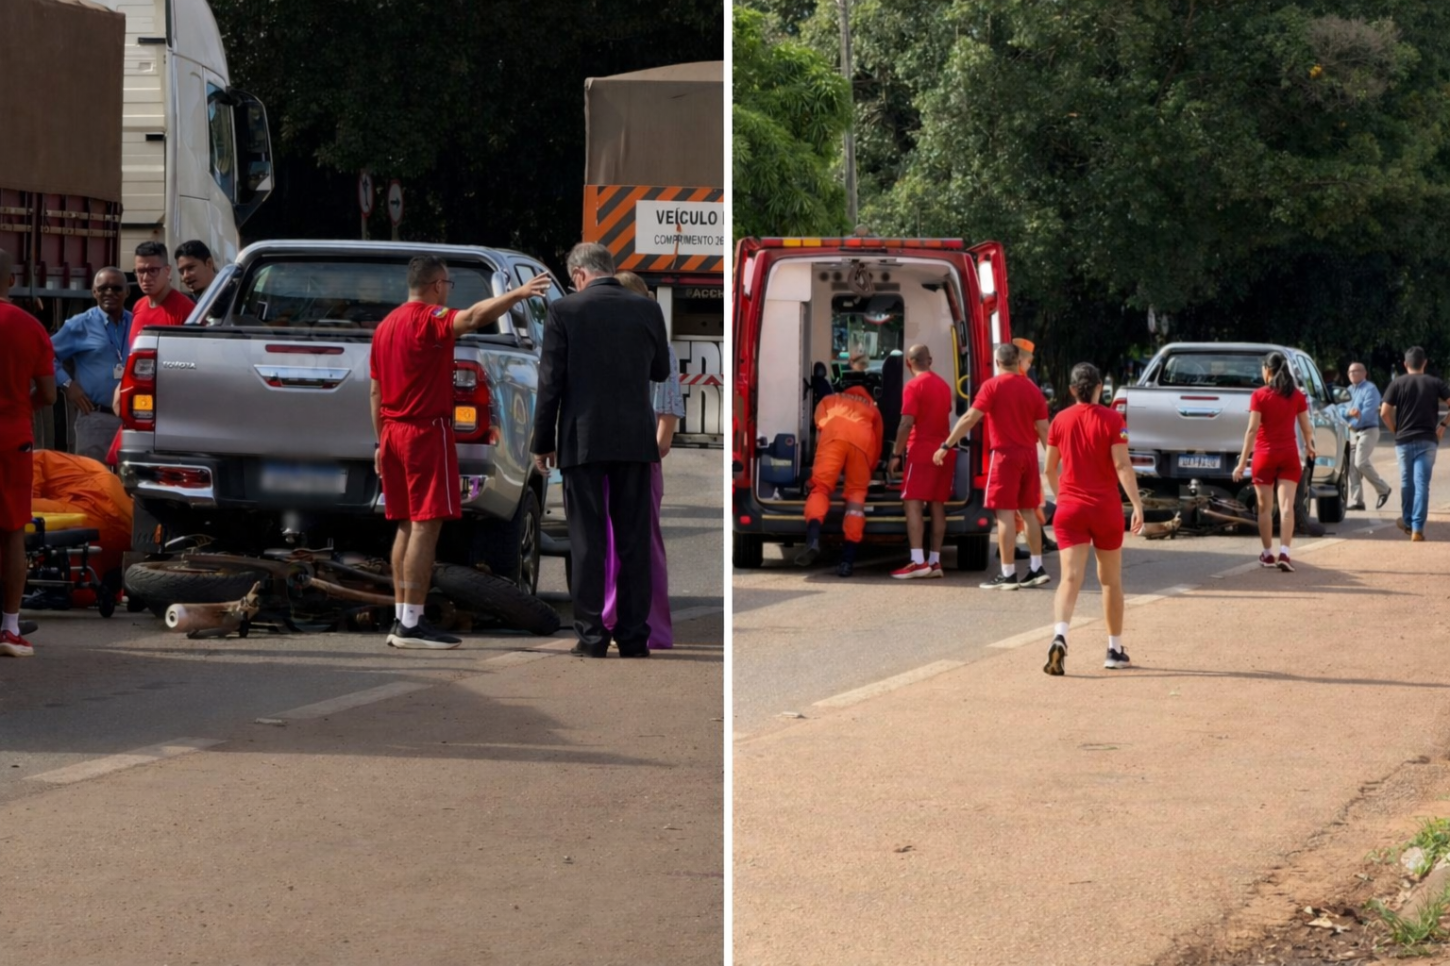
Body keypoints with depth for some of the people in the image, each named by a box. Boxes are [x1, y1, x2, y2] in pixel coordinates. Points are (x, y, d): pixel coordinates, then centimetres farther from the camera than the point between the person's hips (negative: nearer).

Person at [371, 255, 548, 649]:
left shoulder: (386, 326, 15)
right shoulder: (430, 321, -11)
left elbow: (376, 392, 18)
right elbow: (474, 317, -32)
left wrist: (381, 443, 22)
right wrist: (518, 294, -43)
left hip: (394, 434, 9)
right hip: (427, 431, -9)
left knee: (407, 526, 13)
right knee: (425, 526, -8)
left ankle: (401, 619, 13)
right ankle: (411, 624, -12)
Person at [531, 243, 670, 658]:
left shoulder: (565, 311, -6)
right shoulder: (647, 309, 2)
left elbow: (551, 382, -6)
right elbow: (660, 371, 14)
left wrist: (542, 443, 2)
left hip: (583, 440, -2)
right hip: (636, 439, 2)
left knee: (588, 541, 2)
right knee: (634, 540, 7)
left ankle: (592, 635, 1)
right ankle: (634, 635, 7)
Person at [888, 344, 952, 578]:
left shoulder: (914, 386, -10)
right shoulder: (943, 385, 14)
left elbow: (907, 423, -16)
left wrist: (896, 454, -12)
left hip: (921, 453, -7)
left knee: (913, 504, -9)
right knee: (937, 506, 8)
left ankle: (918, 561, -19)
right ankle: (935, 561, 7)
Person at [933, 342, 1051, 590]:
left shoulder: (993, 386, -8)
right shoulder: (1033, 390, 7)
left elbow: (970, 418, -13)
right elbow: (1043, 429, 6)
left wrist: (946, 446, -9)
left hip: (1005, 454, -5)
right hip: (1029, 454, 5)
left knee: (1005, 513, -4)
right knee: (1029, 511, 14)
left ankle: (1008, 574, -4)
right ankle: (1036, 568, 16)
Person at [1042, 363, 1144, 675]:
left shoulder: (1060, 421, 3)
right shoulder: (1112, 419, -6)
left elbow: (1050, 468, 12)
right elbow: (1122, 465, -15)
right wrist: (1137, 504, -17)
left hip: (1069, 508, 1)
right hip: (1106, 508, -1)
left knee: (1070, 577, -7)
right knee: (1111, 579, 15)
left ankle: (1059, 636, -33)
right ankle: (1115, 650, 22)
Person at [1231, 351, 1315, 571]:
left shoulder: (1259, 395, -8)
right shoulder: (1297, 396, 1)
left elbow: (1252, 429, -13)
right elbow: (1306, 428, 7)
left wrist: (1242, 462, -12)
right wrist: (1309, 446, 29)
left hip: (1264, 455, -2)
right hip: (1289, 456, 2)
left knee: (1265, 508, 11)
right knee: (1286, 506, -6)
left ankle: (1267, 555, 17)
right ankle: (1283, 553, -20)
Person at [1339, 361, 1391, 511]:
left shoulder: (1370, 389, -9)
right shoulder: (1348, 390, 16)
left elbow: (1368, 411, -20)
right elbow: (1340, 410, 6)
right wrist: (1349, 412, -15)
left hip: (1368, 430, -8)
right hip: (1352, 432, 8)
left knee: (1361, 462, -18)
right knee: (1352, 466, 2)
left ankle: (1383, 489, -1)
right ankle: (1356, 501, 5)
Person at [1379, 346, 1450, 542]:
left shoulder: (1397, 384, -1)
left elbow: (1384, 412, -7)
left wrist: (1395, 430, 7)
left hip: (1404, 440, 0)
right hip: (1427, 440, 0)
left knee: (1407, 482, 17)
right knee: (1422, 484, -3)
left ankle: (1408, 521, 30)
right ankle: (1417, 528, -10)